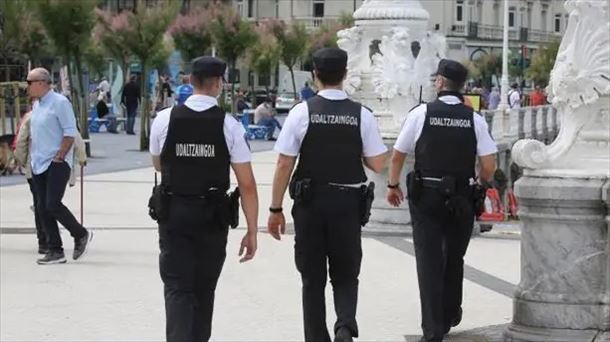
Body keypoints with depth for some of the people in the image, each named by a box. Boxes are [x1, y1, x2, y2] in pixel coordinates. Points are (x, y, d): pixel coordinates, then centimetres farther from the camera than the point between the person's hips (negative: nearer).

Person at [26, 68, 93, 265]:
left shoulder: (59, 102, -11)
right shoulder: (36, 105, 14)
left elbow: (70, 132, -14)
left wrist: (60, 156, -16)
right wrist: (34, 156, 14)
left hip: (57, 163, -8)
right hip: (39, 164, 8)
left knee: (52, 205, -14)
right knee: (42, 208, 5)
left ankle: (81, 235, 8)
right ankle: (55, 251, 11)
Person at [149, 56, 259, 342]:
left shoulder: (164, 119, -4)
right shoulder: (229, 125, -8)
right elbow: (247, 184, -8)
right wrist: (251, 231, -2)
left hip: (173, 213, 0)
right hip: (213, 216, 0)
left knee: (177, 287, -1)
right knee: (204, 288, 17)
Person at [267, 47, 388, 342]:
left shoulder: (302, 112, -7)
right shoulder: (362, 115, -3)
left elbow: (284, 165, -7)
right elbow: (377, 164, -2)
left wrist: (276, 209, 0)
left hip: (309, 204, -1)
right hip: (348, 204, 1)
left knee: (313, 278, 12)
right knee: (346, 275, 14)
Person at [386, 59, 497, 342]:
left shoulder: (421, 113, -7)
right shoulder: (475, 120, -3)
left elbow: (397, 155, -2)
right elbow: (489, 165, -6)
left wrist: (393, 185, 14)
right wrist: (479, 184, 15)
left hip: (426, 197, -2)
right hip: (462, 199, 2)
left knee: (429, 261, 1)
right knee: (454, 259, 20)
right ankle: (450, 316, 35)